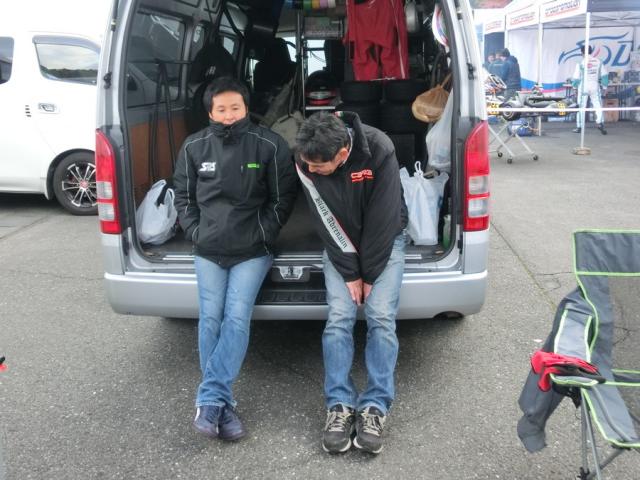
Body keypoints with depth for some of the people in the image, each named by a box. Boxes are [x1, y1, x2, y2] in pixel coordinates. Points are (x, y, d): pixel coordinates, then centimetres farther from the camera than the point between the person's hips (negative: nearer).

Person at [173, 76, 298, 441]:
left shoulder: (270, 145, -5)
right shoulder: (194, 147, 3)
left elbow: (283, 198, 0)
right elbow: (184, 196, 12)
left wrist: (263, 234, -6)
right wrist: (195, 232, 0)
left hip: (252, 251, -2)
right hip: (208, 250, 3)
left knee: (237, 319, -12)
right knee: (211, 320, -4)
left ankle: (210, 400, -7)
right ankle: (221, 403, 2)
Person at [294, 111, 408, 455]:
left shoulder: (379, 151, -28)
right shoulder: (306, 162, -20)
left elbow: (383, 218, -22)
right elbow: (325, 221, -14)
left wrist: (369, 275, -16)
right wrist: (350, 273, -15)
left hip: (385, 237, -2)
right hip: (339, 242, 2)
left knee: (381, 317, -12)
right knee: (339, 318, -11)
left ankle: (375, 407, -5)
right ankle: (339, 406, -3)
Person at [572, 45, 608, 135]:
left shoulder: (580, 62, -8)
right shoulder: (598, 61, 2)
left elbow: (576, 77, -5)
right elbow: (604, 75, 4)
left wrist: (575, 85, 14)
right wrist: (604, 85, 14)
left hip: (583, 87, -2)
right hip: (595, 86, 2)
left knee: (581, 107, 6)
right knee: (598, 105, 6)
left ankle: (579, 127, 10)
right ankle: (600, 123, -10)